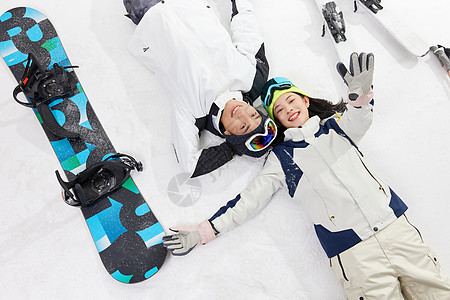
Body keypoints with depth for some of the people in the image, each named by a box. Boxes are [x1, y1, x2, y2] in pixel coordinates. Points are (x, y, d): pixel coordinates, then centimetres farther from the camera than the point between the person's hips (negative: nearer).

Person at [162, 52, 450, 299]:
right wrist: (202, 232, -1)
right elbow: (248, 201, 5)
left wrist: (360, 93, -31)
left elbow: (358, 121, -8)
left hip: (397, 227, 2)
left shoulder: (334, 127, 14)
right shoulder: (281, 157, 9)